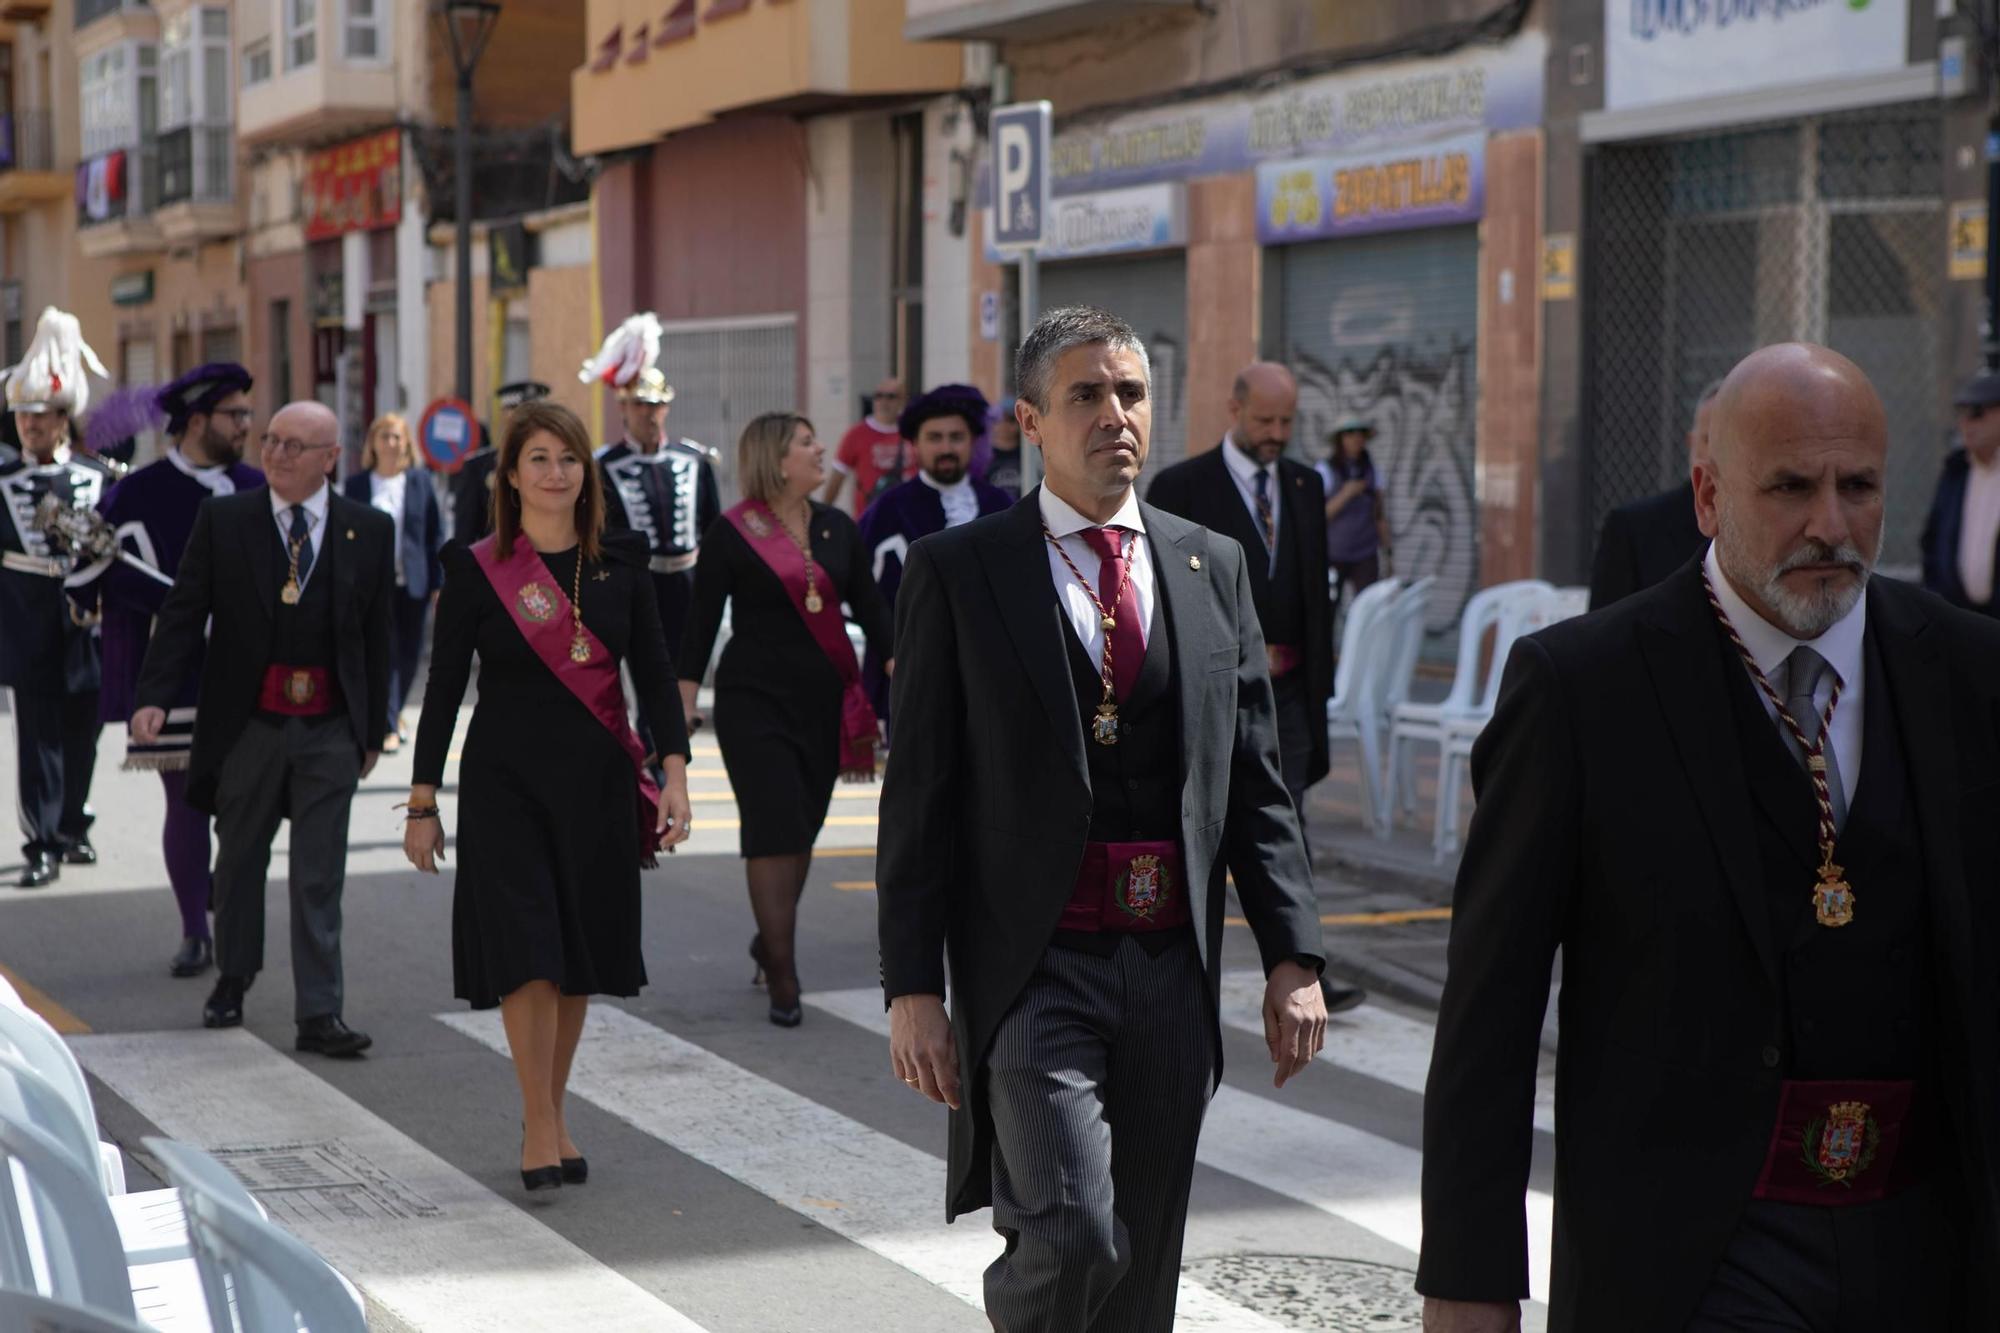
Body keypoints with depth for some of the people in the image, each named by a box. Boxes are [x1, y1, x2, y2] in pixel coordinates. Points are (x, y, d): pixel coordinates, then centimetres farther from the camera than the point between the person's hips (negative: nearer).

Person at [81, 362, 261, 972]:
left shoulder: (257, 489, 9)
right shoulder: (137, 494, -2)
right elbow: (126, 579, -12)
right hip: (177, 680, -2)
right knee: (187, 804, 2)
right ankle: (195, 934, 13)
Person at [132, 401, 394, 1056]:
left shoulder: (369, 530, 1)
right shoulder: (222, 519, -1)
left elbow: (377, 635, 5)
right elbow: (183, 614, -3)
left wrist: (372, 730, 6)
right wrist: (154, 697, -16)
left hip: (329, 730, 0)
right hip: (246, 724, 1)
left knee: (320, 877, -2)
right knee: (239, 860, 15)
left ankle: (320, 1014, 1)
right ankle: (232, 978, 35)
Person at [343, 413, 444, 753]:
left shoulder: (420, 481, 5)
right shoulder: (357, 485, 3)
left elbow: (436, 533, 5)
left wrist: (439, 582, -1)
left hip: (413, 582, 2)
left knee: (409, 653, 10)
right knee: (383, 653, -7)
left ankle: (392, 714, 32)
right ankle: (388, 727, -3)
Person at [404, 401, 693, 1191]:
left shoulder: (618, 562, 5)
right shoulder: (476, 570, -3)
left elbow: (654, 672, 6)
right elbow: (443, 687, 0)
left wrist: (674, 770, -5)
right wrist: (423, 803, -1)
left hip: (597, 780, 3)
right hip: (505, 781, -3)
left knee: (579, 952, 8)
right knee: (524, 948, -11)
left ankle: (551, 1117, 21)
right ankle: (540, 1127, -5)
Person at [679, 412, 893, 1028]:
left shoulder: (837, 527, 9)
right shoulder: (732, 534, -5)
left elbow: (869, 605, 14)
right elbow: (703, 618, -3)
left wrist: (896, 665, 3)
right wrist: (685, 698, -6)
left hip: (825, 701, 5)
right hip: (755, 701, -5)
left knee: (802, 828, 11)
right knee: (773, 831, -10)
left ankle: (770, 941, 30)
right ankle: (782, 976, -7)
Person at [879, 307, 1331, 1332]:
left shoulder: (1213, 566, 11)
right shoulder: (957, 572, -1)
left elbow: (1256, 784, 12)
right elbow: (920, 798, -2)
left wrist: (1292, 958, 4)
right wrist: (913, 988, -7)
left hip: (1172, 968, 4)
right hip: (1032, 968, -4)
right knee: (1071, 1240, -18)